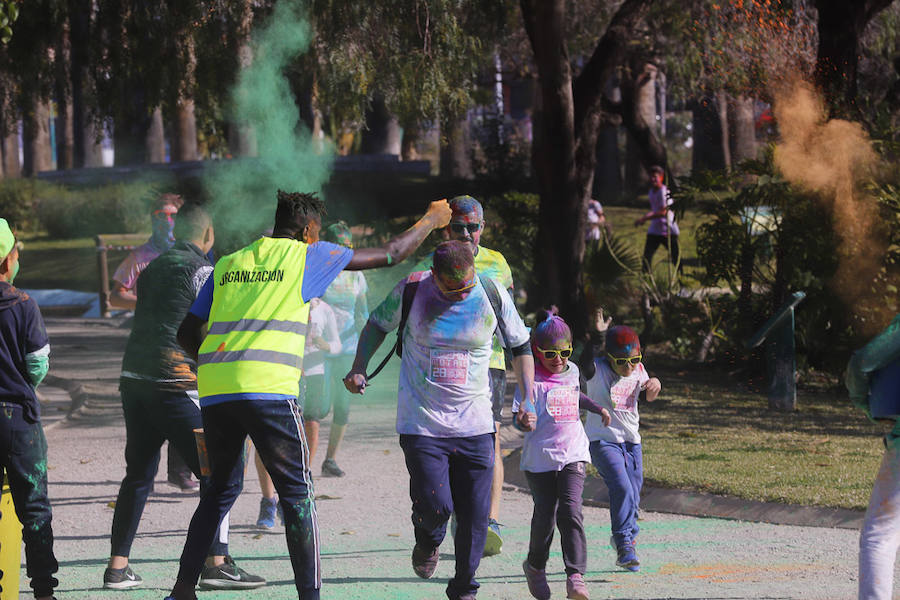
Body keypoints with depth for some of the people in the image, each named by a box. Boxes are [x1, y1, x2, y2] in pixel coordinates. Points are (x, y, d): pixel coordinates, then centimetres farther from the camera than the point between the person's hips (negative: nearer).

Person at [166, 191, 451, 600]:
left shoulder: (227, 264, 21)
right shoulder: (307, 257, 9)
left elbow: (187, 334, 20)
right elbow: (390, 254, 16)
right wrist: (432, 220, 32)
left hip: (214, 392, 5)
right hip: (269, 391, -5)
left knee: (222, 488, 18)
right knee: (297, 493, 2)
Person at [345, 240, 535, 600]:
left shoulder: (492, 294, -4)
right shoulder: (412, 290, -7)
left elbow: (520, 346, 10)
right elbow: (378, 324, 12)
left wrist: (527, 400, 1)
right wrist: (358, 369, 0)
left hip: (475, 426, 1)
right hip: (422, 424, -1)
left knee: (474, 516, -2)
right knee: (435, 506, -13)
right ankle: (428, 543, 23)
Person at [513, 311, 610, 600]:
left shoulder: (572, 372, 9)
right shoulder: (533, 380, -9)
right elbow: (523, 421, -15)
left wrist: (597, 408, 37)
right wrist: (524, 420, -37)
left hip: (572, 456, 3)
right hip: (540, 458, -3)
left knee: (570, 513, -13)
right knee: (545, 516, 4)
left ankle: (576, 577, -19)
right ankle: (535, 567, 31)